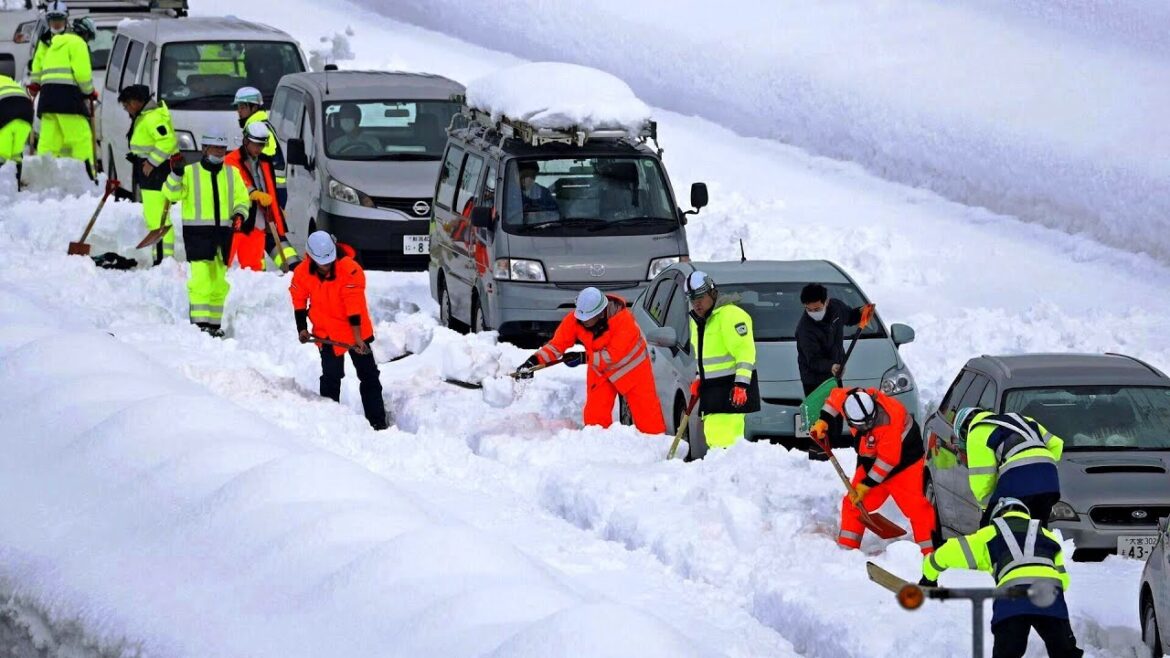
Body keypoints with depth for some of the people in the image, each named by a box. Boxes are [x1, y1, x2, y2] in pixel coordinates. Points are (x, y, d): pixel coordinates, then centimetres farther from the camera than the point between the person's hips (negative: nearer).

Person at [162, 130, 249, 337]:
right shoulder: (191, 172, 1)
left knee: (219, 281, 9)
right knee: (201, 278, -15)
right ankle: (199, 322, -15)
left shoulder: (232, 174, 13)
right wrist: (176, 174, -23)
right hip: (197, 232, -4)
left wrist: (239, 213, -7)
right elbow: (172, 194, -7)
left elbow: (242, 198, 13)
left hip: (223, 232, 4)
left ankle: (214, 323, 18)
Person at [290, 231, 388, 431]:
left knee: (369, 375, 5)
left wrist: (358, 337, -28)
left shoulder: (350, 269, -25)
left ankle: (378, 421, 13)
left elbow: (354, 305, -27)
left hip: (355, 331, -2)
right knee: (331, 377, 2)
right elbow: (299, 300, 6)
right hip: (327, 334, 2)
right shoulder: (302, 272, -11)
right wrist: (302, 328, 4)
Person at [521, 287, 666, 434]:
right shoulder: (575, 320, -20)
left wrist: (584, 358, -31)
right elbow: (557, 344, -16)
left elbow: (613, 356, -31)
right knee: (595, 416, -1)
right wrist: (535, 360, -28)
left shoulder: (624, 320, -33)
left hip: (631, 367, -4)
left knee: (645, 411, -2)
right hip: (600, 371, 4)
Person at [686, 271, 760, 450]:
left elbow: (745, 351, -19)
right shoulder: (697, 320, 16)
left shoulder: (730, 315, -14)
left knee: (723, 439, -18)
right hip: (711, 387, 10)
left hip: (732, 388, -10)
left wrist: (741, 383, -24)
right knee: (712, 435, 9)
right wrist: (699, 379, 17)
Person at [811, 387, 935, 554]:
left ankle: (930, 551, -12)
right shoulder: (848, 400, -20)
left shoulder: (888, 420, -36)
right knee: (854, 503, 4)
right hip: (871, 460, 7)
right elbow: (835, 396, 8)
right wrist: (823, 421, 5)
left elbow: (888, 460, -28)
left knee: (914, 504, -15)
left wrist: (867, 484, -21)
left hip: (903, 459, -7)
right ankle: (846, 549, 14)